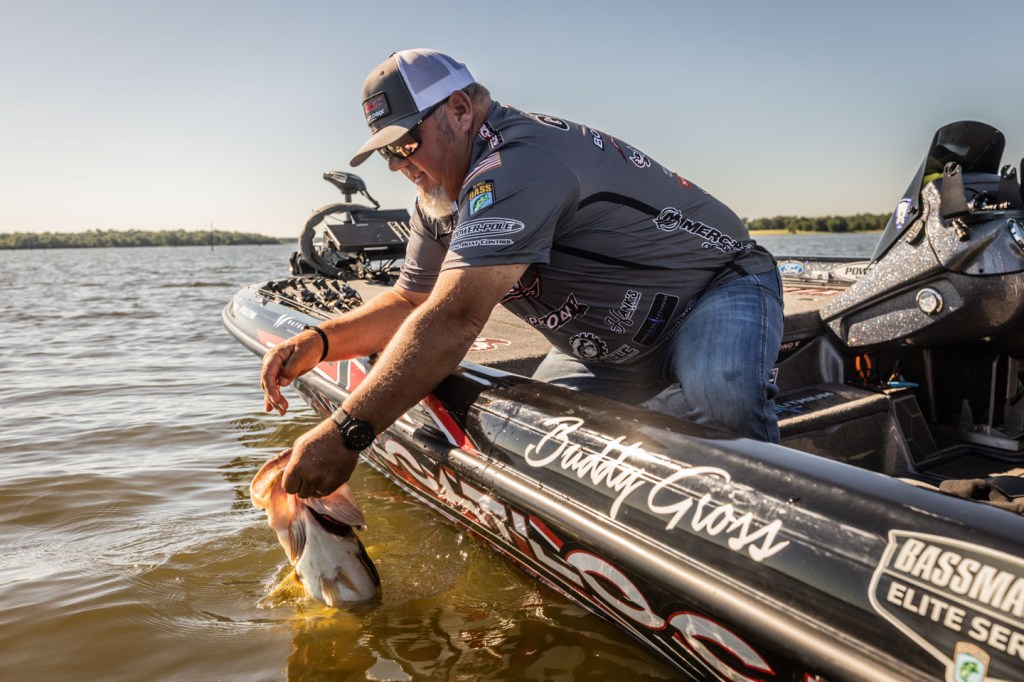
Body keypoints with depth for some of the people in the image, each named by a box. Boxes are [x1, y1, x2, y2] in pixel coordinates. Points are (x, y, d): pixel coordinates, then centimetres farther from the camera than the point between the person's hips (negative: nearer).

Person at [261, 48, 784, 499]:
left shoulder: (517, 164, -32)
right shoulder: (441, 198, 0)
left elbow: (453, 321, -40)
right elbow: (410, 302, 4)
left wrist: (345, 433, -38)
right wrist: (320, 341, -14)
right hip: (616, 344, 8)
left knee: (718, 387, -38)